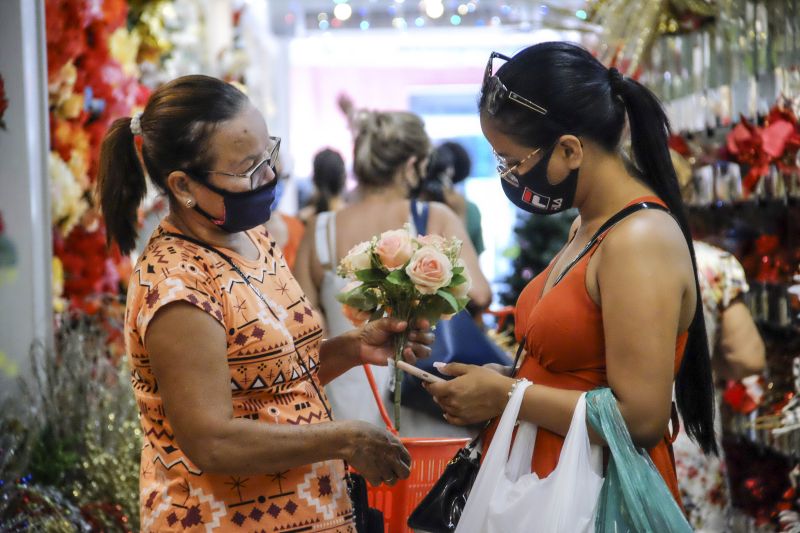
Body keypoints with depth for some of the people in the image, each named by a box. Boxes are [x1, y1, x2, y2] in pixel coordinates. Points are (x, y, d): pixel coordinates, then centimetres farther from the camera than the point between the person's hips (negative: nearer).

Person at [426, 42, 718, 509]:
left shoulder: (639, 242, -21)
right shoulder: (588, 224, 8)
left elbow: (640, 418, -24)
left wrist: (506, 395, -16)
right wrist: (501, 380, 0)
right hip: (548, 484, 8)